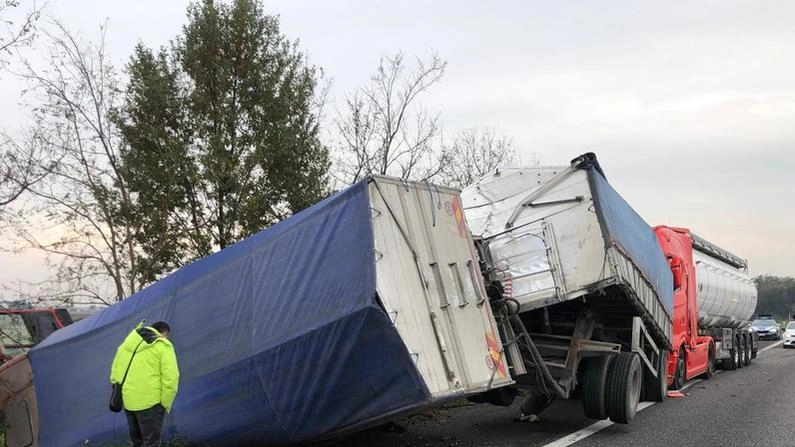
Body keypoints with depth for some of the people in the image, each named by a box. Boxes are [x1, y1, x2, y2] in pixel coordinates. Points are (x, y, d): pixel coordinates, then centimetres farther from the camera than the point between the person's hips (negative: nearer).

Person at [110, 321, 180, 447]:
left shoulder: (128, 342, 14)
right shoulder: (163, 346, -6)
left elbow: (115, 371, 17)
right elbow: (170, 377, -15)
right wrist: (166, 404, -6)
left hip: (128, 401, 7)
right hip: (150, 402, -6)